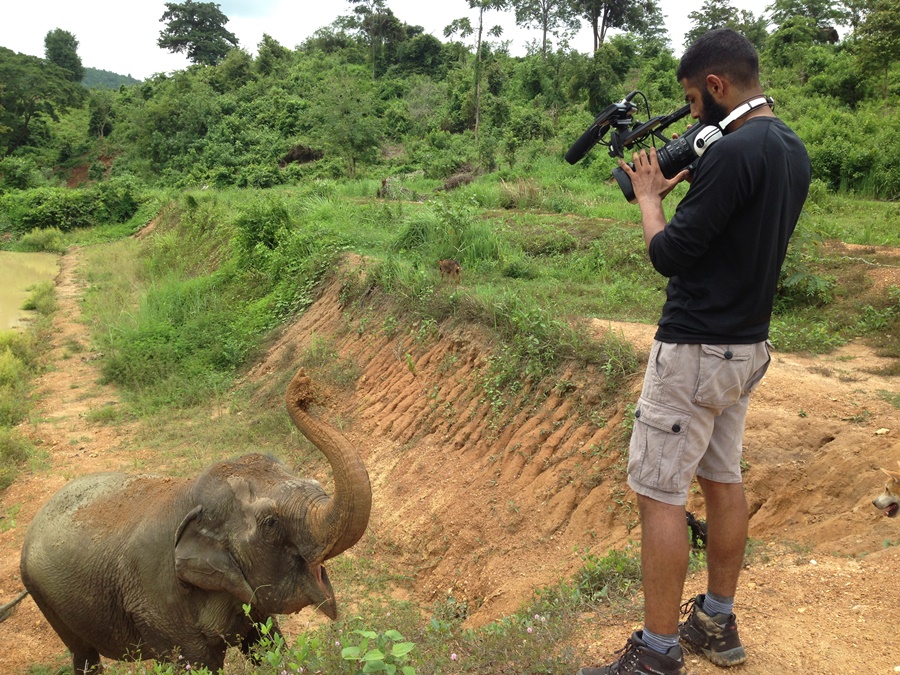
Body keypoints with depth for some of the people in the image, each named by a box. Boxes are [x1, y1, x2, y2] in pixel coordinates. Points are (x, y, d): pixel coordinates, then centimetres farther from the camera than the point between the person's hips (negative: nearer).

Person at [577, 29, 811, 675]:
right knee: (723, 478, 17)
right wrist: (687, 187, 8)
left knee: (659, 492, -1)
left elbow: (670, 254, -18)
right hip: (748, 345, 10)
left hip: (697, 352, -10)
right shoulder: (793, 149, 9)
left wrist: (648, 196, -2)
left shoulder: (734, 151, -21)